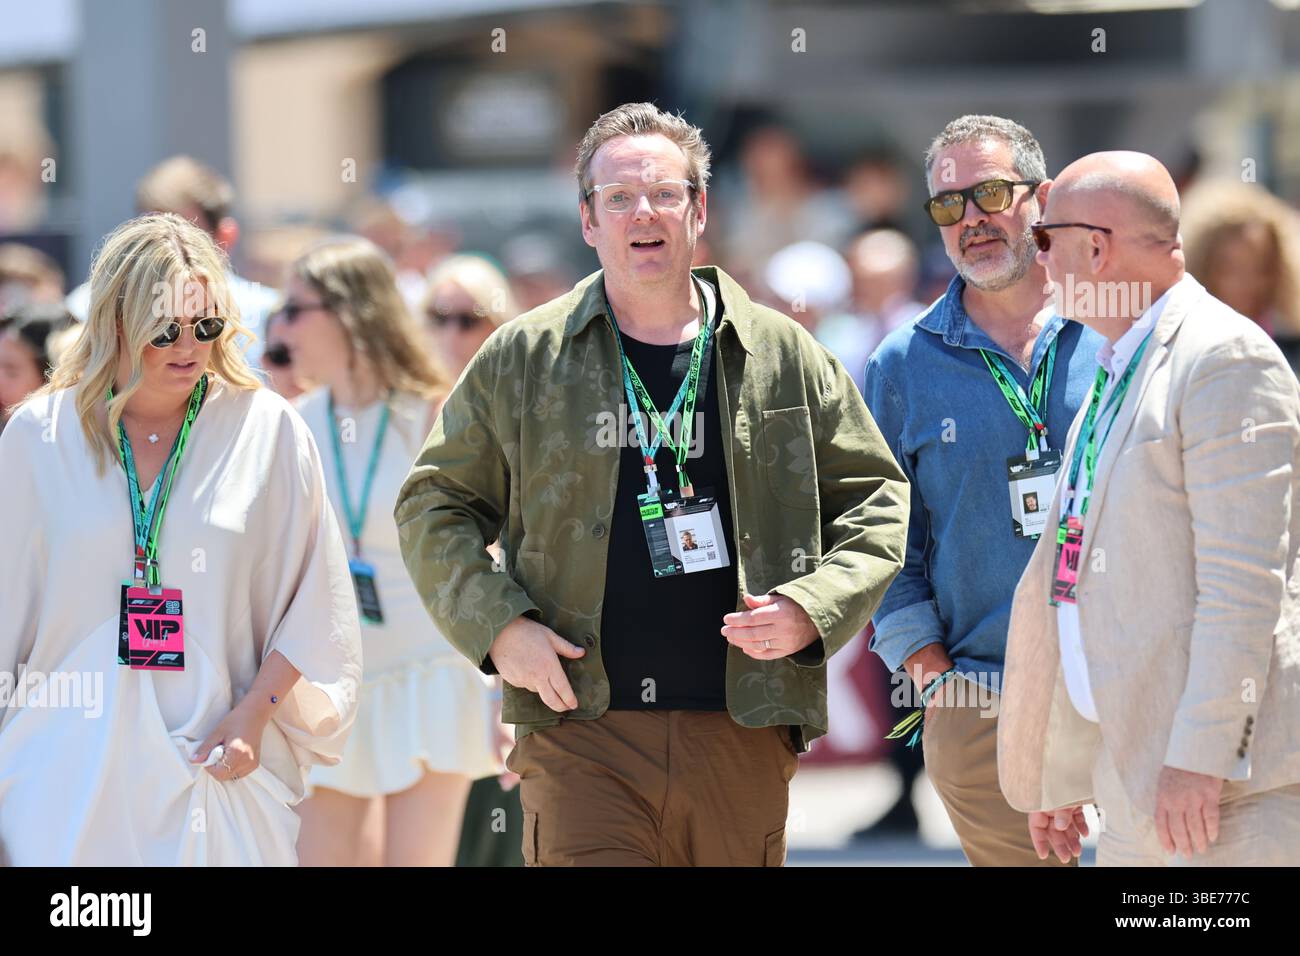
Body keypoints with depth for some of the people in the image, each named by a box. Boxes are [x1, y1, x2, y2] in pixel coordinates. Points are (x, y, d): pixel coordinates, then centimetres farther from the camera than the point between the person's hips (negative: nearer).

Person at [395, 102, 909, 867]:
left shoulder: (784, 357, 9)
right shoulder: (521, 359, 7)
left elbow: (876, 499, 14)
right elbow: (434, 506, 12)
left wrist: (812, 609, -3)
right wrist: (497, 625, -3)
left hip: (741, 735, 2)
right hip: (581, 728, -2)